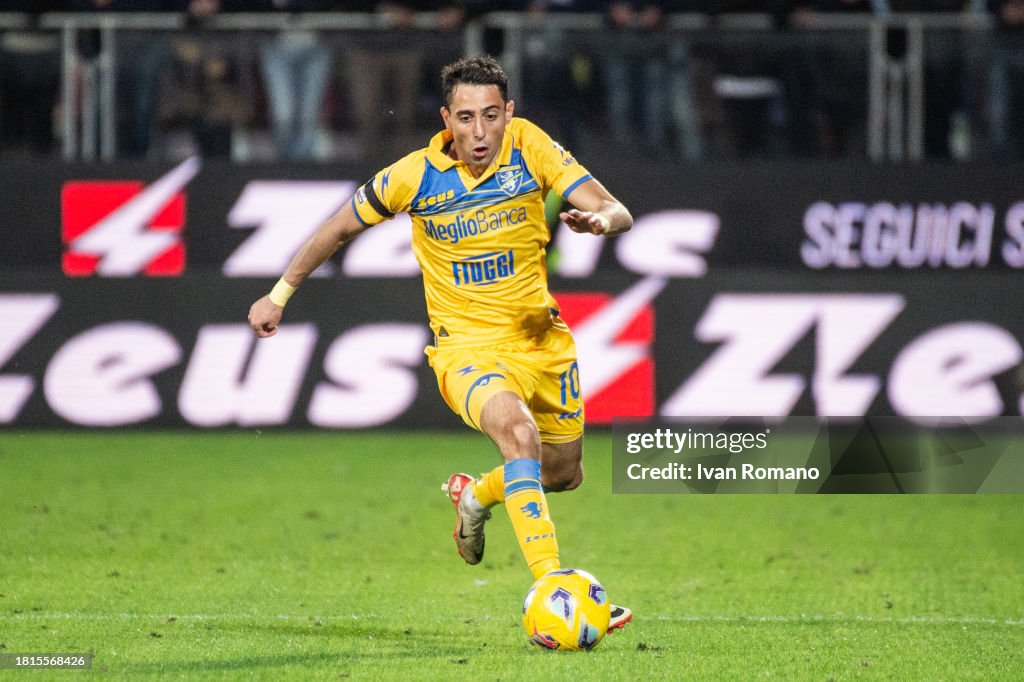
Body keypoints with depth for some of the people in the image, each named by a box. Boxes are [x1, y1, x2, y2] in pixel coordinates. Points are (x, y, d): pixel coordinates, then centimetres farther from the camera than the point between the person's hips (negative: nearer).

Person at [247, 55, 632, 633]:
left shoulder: (531, 147, -10)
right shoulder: (416, 175, -13)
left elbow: (618, 212, -12)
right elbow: (341, 228, 3)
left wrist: (600, 219, -36)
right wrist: (281, 293, 7)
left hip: (542, 338, 4)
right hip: (468, 343, -4)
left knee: (564, 473, 16)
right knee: (519, 431, -34)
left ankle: (476, 497, 49)